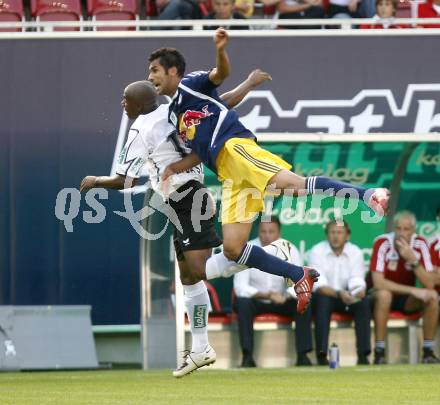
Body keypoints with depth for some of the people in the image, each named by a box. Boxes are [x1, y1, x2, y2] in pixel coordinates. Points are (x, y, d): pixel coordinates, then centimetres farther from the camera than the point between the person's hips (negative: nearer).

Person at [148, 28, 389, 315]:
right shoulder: (174, 114, 31)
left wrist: (221, 50, -30)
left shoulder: (189, 84, 11)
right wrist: (173, 169, 23)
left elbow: (220, 74, -10)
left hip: (235, 145, -8)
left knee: (291, 184, -31)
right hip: (229, 176, 8)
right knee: (233, 249, -5)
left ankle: (368, 194, -37)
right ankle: (300, 276, 0)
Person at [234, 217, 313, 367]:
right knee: (243, 303, -34)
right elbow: (240, 287, -21)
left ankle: (302, 355, -21)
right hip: (255, 300, -2)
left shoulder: (290, 250, -10)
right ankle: (247, 357, -32)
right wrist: (265, 295, -36)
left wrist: (286, 296, -37)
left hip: (282, 301, 2)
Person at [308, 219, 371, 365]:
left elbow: (357, 283, -13)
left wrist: (358, 292, -38)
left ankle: (363, 355, -27)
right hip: (324, 296, -3)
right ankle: (321, 356, -37)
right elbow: (319, 286, -23)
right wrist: (339, 294, -40)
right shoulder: (317, 251, -13)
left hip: (346, 297, 3)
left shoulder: (355, 253, -5)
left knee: (364, 302, -26)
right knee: (323, 300, -35)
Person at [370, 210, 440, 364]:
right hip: (384, 296, -3)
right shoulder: (383, 243, -22)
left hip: (407, 299, 3)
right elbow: (378, 283, -30)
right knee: (384, 294, -37)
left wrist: (413, 260, -33)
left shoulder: (420, 244, -13)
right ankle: (379, 353, -29)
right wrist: (413, 290, -34)